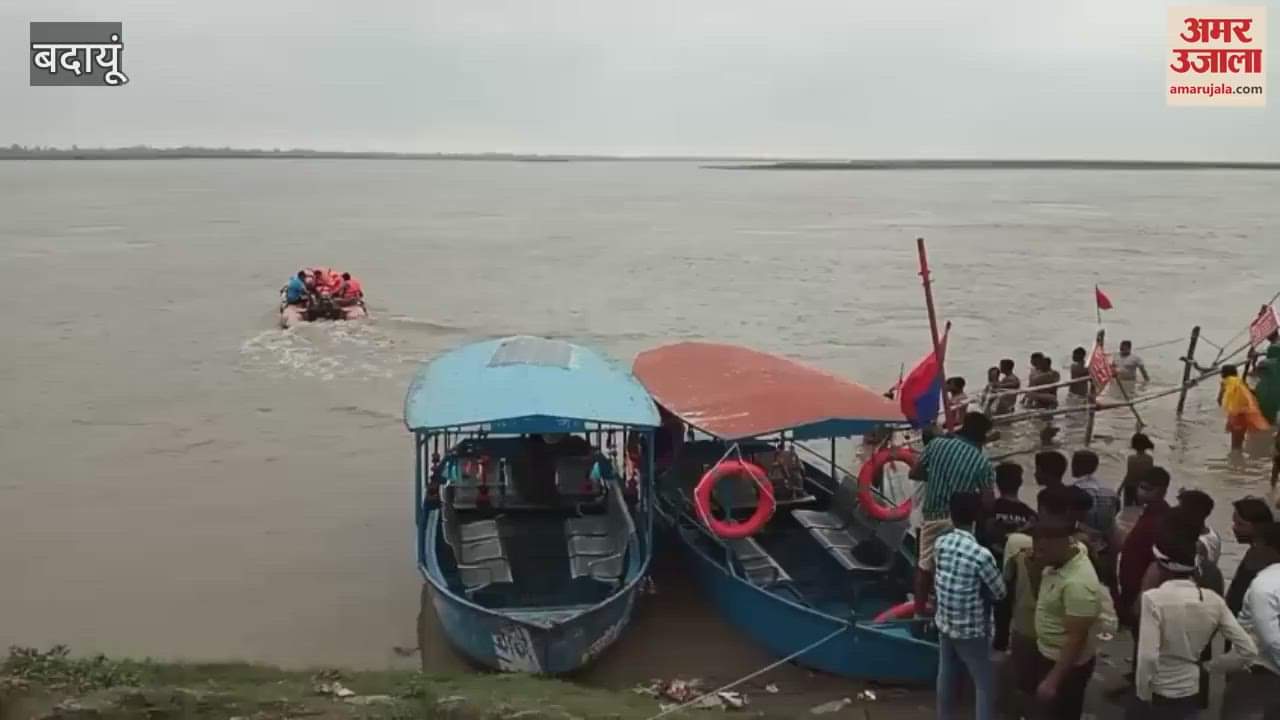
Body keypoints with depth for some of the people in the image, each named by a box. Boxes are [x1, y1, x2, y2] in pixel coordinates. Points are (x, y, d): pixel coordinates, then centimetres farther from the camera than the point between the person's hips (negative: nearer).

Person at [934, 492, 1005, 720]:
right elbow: (1000, 592, -11)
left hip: (945, 624, 6)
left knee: (946, 675, 21)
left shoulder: (940, 543, -9)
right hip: (972, 631, -6)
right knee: (985, 685, 9)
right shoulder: (981, 555, -26)